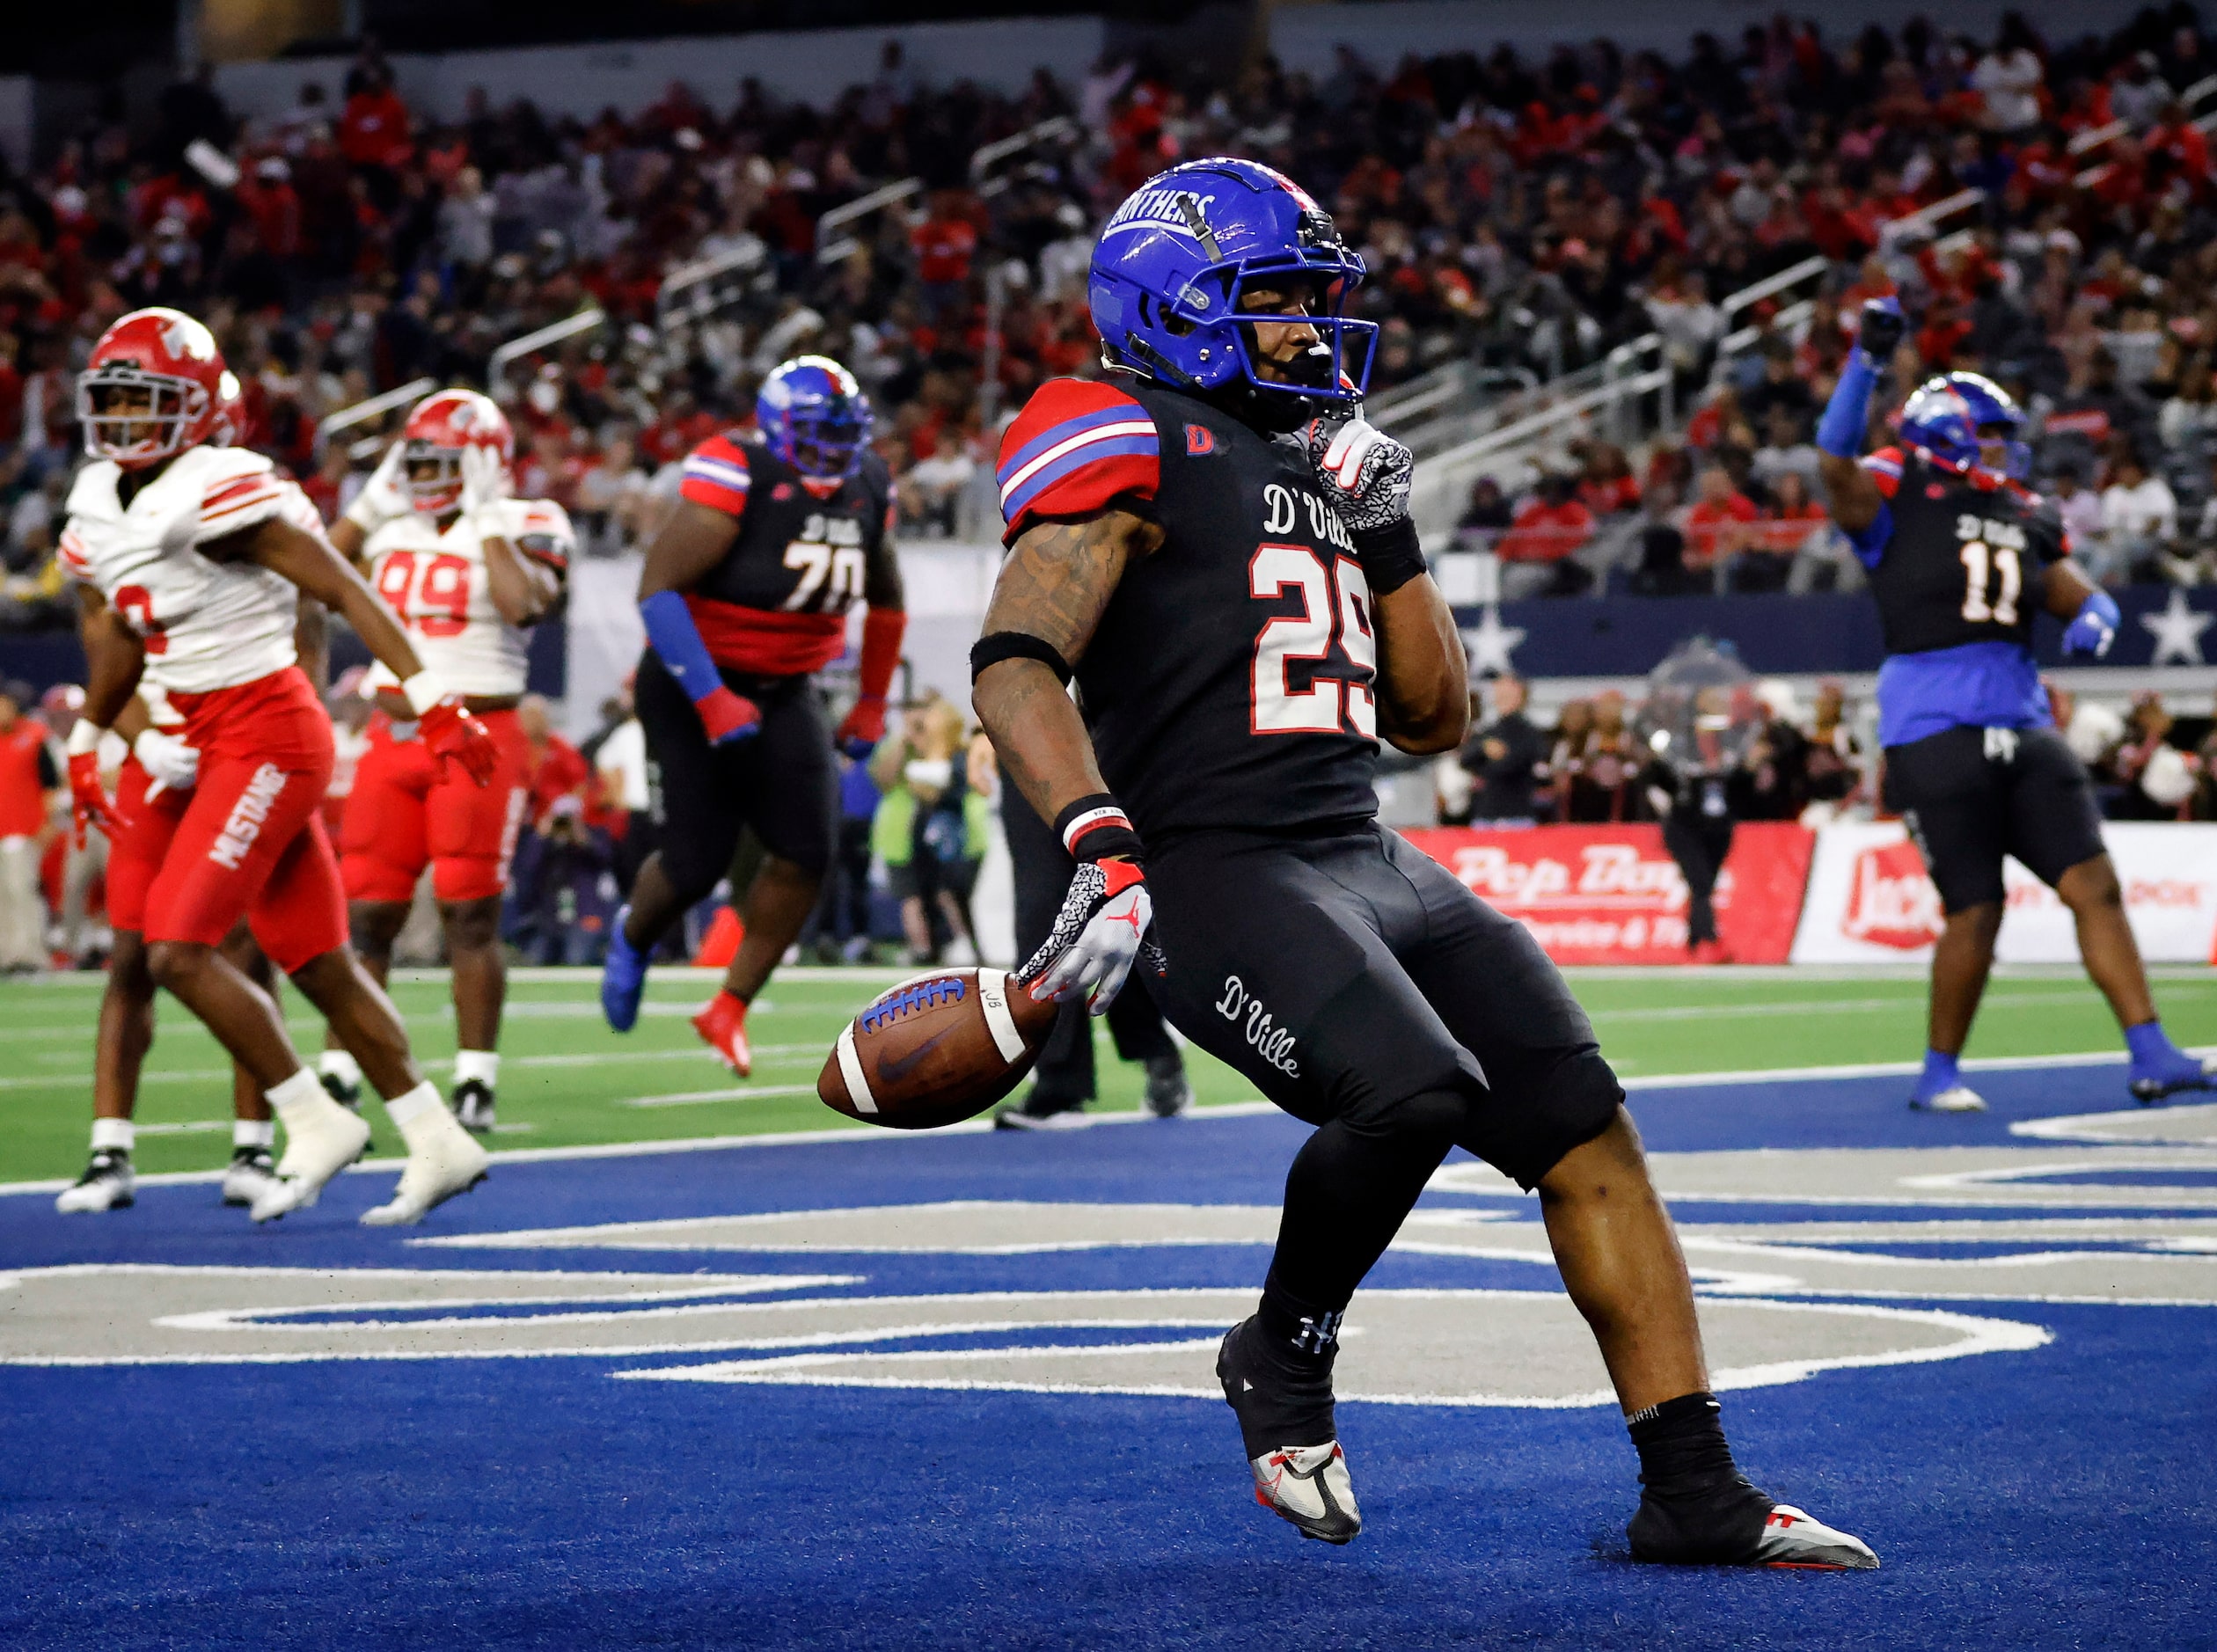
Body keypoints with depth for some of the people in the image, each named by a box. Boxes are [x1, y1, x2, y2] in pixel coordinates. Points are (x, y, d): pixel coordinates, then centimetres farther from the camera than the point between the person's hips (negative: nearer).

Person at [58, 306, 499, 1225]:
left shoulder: (219, 494, -17)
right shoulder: (101, 509, 9)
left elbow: (345, 591, -17)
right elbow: (118, 637, 24)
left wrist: (432, 702, -19)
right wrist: (87, 743, 30)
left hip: (268, 735, -9)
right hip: (218, 744, 9)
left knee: (179, 949, -14)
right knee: (319, 966, 10)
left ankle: (316, 1123, -3)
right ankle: (438, 1143, 16)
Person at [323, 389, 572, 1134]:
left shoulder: (523, 527, -4)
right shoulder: (391, 529, 12)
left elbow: (524, 604, -22)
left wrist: (490, 528, -13)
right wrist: (368, 508, 8)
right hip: (394, 735, 5)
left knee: (470, 912, -5)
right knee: (367, 911, 2)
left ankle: (476, 1085, 1)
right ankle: (337, 1077, 6)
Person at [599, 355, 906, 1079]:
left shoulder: (866, 489, 0)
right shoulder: (735, 479, -22)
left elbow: (885, 600, 18)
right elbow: (657, 589, -26)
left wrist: (872, 704, 16)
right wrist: (710, 699, -29)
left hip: (784, 692, 6)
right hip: (696, 683, -6)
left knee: (805, 853, -9)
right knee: (696, 862, -6)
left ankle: (730, 1009, 6)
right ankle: (633, 937, 30)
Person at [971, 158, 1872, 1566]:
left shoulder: (1324, 466, 22)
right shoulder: (1136, 453, -2)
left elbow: (1438, 717, 24)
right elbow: (1016, 663, -16)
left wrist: (1387, 539, 10)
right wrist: (1101, 846, -30)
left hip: (1373, 866, 8)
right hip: (1217, 872, -8)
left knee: (1588, 1129, -1)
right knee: (1416, 1090, -30)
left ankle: (1695, 1491, 3)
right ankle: (1286, 1358, -2)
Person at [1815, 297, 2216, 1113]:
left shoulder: (2027, 519, 15)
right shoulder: (1898, 498, -4)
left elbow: (2079, 594, 18)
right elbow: (1838, 460, -22)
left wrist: (2092, 617, -7)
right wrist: (1867, 361, -32)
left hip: (2022, 725, 6)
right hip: (1934, 732, -6)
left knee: (2094, 883, -2)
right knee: (1975, 912, -3)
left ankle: (2151, 1055, 0)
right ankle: (1939, 1073, 16)